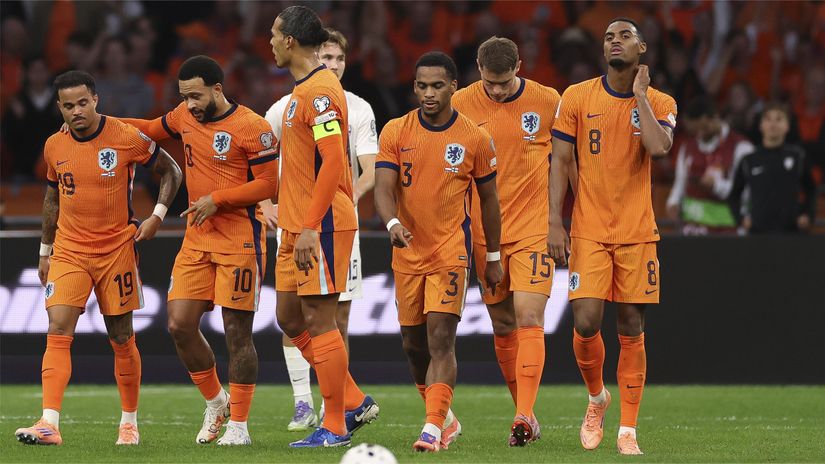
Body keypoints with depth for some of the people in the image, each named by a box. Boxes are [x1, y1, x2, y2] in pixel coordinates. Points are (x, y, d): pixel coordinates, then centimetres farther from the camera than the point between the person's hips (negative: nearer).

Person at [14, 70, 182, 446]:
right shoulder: (54, 147, 2)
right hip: (69, 251, 2)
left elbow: (171, 172, 2)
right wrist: (45, 250, 19)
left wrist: (156, 217, -9)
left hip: (117, 249, -2)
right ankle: (49, 424, -21)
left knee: (121, 337, 6)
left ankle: (129, 422, 22)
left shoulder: (127, 139, -9)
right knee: (58, 331, -13)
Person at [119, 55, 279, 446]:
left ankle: (238, 424, 6)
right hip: (197, 239, 6)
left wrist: (216, 199, -18)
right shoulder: (185, 117, 8)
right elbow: (152, 129, 28)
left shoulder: (251, 127, -12)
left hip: (240, 241, -6)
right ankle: (214, 402, 20)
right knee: (180, 325, -1)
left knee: (237, 332, -3)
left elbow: (268, 184, -12)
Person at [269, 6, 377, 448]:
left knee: (319, 320, -7)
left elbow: (333, 162, -22)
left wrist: (310, 227, -25)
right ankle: (354, 402, 17)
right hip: (297, 226, 10)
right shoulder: (300, 91, 16)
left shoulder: (320, 90, -16)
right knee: (290, 317, 12)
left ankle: (335, 427, -1)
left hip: (321, 226, -10)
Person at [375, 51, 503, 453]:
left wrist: (493, 257, 8)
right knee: (413, 343, 10)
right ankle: (445, 418, 29)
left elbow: (489, 199, 7)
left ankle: (434, 428, -18)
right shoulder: (395, 132, -1)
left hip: (451, 252, -3)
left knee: (441, 339, -15)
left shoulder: (474, 138, -3)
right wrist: (393, 223, -30)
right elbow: (384, 188, -9)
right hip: (408, 253, 3)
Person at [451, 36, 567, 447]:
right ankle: (525, 413, 19)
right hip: (484, 233, 2)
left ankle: (524, 416, -21)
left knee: (529, 320, -15)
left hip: (533, 229, -2)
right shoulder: (461, 104, -1)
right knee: (503, 327, 7)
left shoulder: (547, 101, -3)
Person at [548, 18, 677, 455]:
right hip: (589, 231, 0)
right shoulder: (577, 97, 1)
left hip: (636, 232, 0)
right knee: (586, 324, -11)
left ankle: (628, 430, 6)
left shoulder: (659, 103, 2)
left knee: (631, 329, 1)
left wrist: (639, 93, -10)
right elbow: (559, 161, 2)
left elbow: (658, 147, -19)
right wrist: (555, 223, -5)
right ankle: (597, 397, 19)